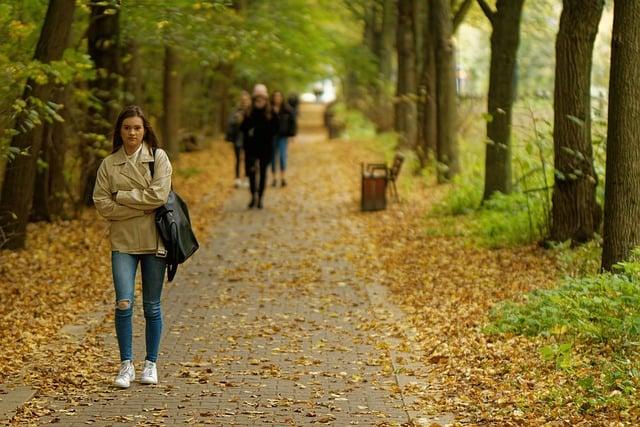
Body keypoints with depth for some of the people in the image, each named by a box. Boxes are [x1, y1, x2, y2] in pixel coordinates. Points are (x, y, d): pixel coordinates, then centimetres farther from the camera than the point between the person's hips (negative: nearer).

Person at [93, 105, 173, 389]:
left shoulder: (158, 158, 0)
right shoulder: (108, 164, 5)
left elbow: (159, 195, -12)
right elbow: (102, 204, -3)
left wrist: (121, 196, -9)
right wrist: (142, 206, -10)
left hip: (154, 240, -1)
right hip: (123, 242, 1)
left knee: (152, 306, 7)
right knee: (123, 303, -11)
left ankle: (151, 364, 19)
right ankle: (126, 364, 1)